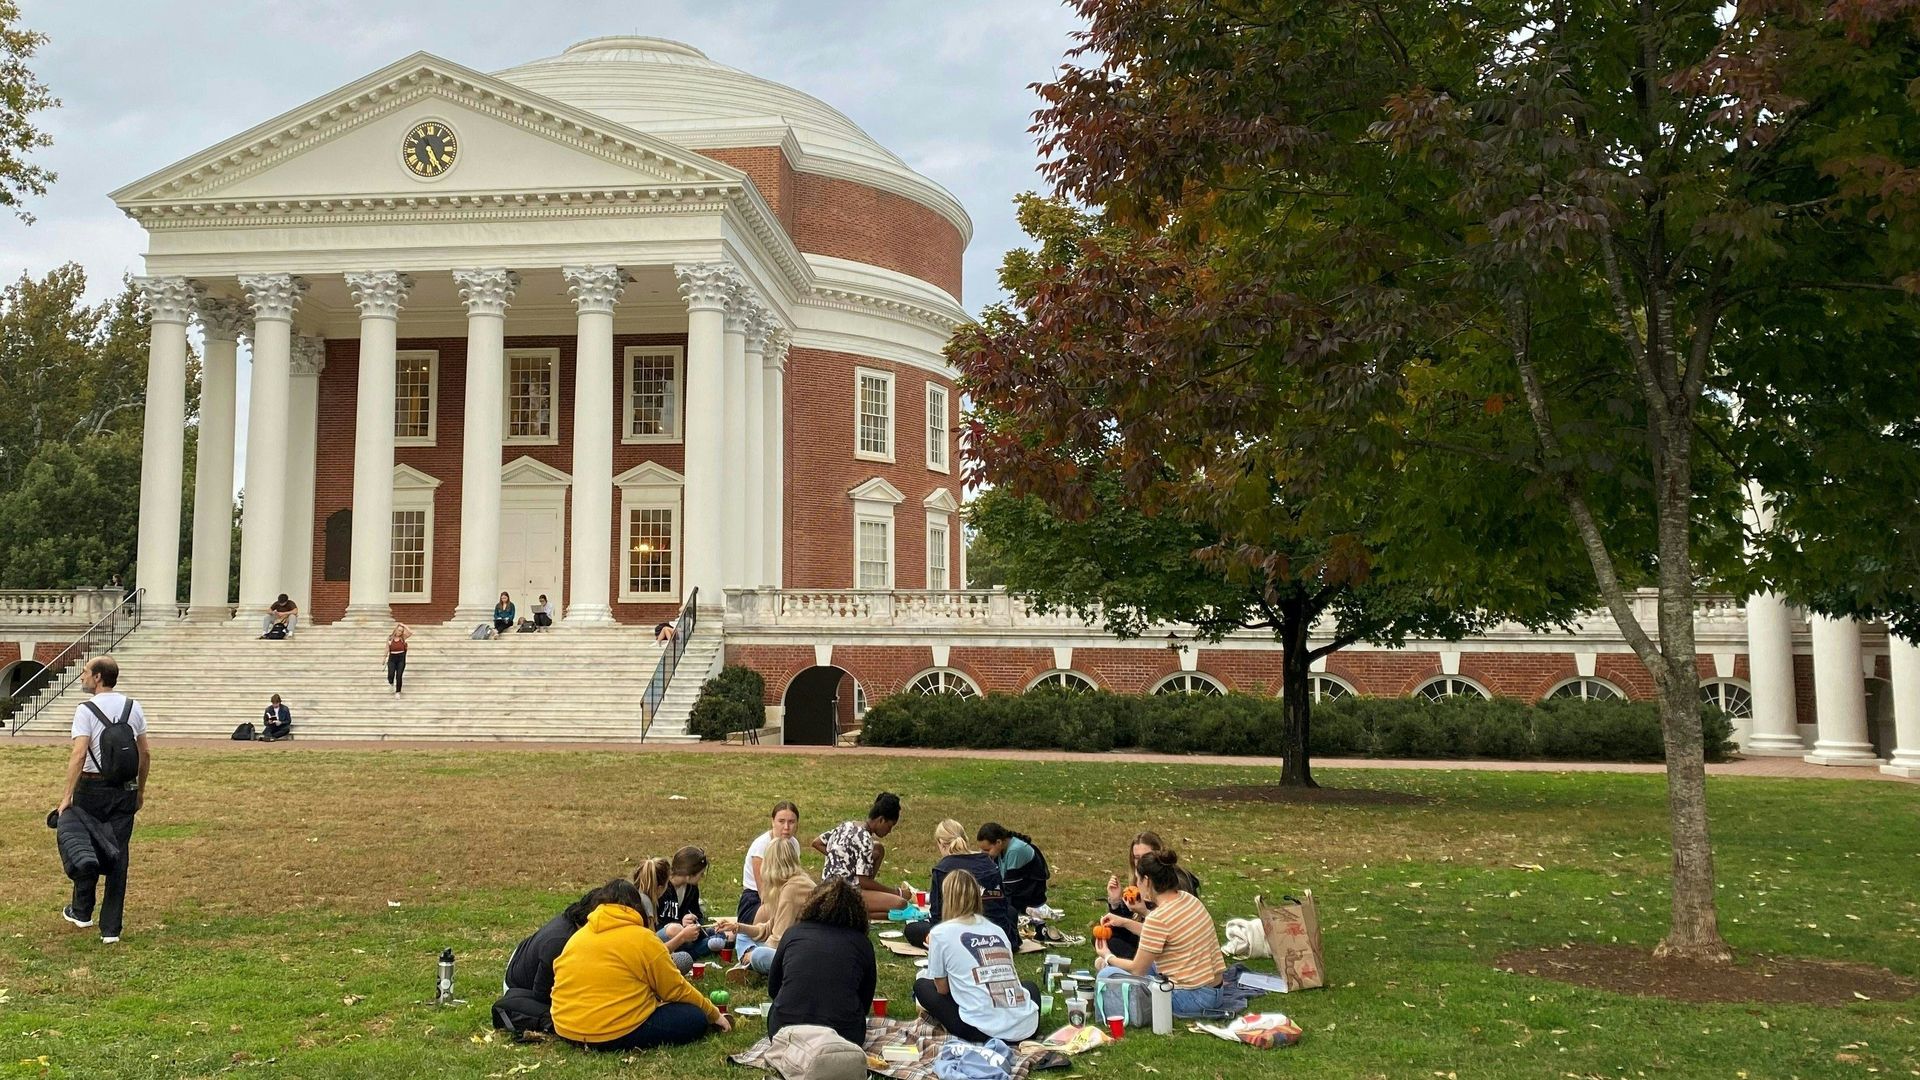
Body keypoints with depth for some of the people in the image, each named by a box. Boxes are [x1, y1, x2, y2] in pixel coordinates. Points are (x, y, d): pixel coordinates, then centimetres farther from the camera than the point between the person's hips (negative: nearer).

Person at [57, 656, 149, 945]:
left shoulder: (86, 710, -9)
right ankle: (111, 928, 5)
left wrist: (68, 795, -19)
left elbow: (79, 754, -19)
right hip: (125, 791, 4)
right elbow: (145, 754, 10)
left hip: (92, 788, -4)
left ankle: (81, 912, 29)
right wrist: (140, 790, 19)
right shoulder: (133, 707, 6)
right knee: (118, 854, 4)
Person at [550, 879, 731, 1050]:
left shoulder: (577, 936, 13)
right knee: (695, 1019, 2)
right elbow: (676, 989, 0)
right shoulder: (643, 939, -6)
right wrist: (714, 1014, 14)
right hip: (617, 1035, -7)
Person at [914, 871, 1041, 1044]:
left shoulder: (941, 933, 3)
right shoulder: (997, 930, 16)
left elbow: (942, 989, 10)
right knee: (1031, 987, 41)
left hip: (984, 1030, -4)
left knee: (921, 985, 20)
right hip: (1025, 1028, 5)